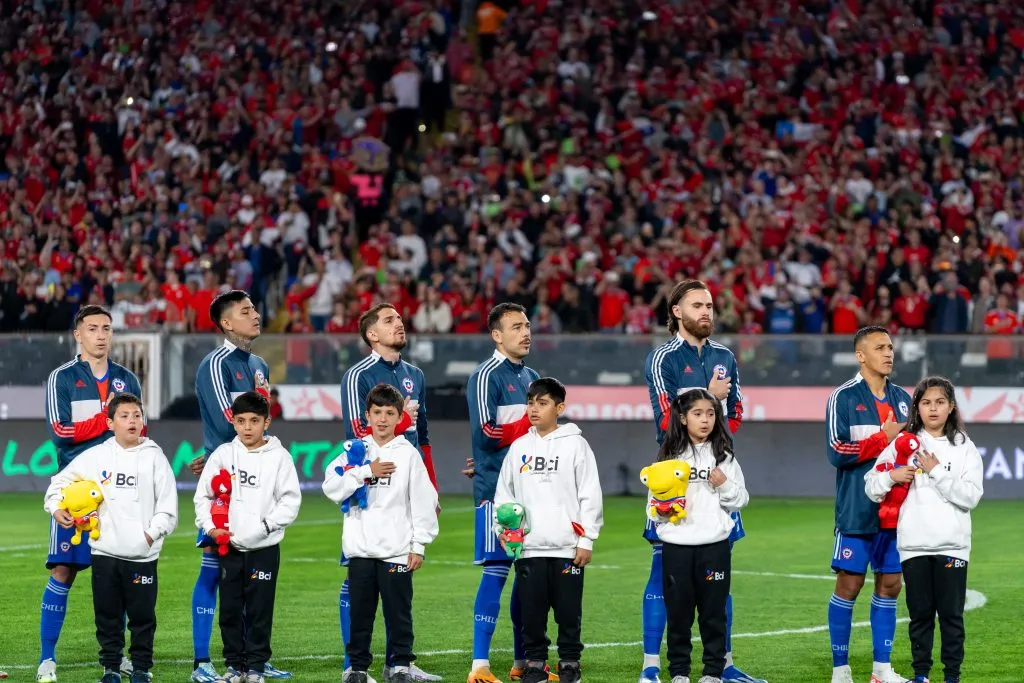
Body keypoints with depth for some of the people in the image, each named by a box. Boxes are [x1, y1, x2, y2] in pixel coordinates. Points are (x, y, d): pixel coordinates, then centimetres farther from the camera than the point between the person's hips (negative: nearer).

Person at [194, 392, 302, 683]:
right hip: (228, 547, 2)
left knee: (260, 611, 1)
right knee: (230, 610, 7)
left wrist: (265, 525, -14)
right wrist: (209, 526, -8)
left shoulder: (279, 457, -1)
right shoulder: (223, 454, 5)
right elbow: (203, 495, 8)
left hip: (264, 548, -2)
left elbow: (290, 500, -4)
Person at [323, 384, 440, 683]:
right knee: (360, 612, 8)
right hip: (360, 549, 2)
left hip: (397, 551, -2)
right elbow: (332, 487, -5)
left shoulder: (409, 454, 2)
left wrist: (418, 546, -5)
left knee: (398, 611, 2)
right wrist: (367, 472, -13)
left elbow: (423, 501, 0)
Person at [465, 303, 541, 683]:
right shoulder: (486, 377, -8)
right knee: (496, 572, -9)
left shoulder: (531, 377, 16)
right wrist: (530, 421, -8)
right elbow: (487, 433, -15)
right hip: (497, 490, -8)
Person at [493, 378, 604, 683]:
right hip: (528, 547, 3)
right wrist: (503, 528, 2)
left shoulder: (575, 445, 1)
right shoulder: (519, 447, 11)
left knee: (568, 611, 1)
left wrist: (586, 540, -6)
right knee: (531, 611, 4)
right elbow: (504, 493, 15)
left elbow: (590, 495, -2)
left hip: (567, 548, -3)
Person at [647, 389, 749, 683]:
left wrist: (725, 486, -11)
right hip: (676, 545, 0)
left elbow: (741, 499, 6)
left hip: (714, 545, 0)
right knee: (678, 611, 5)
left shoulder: (724, 457, 5)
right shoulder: (669, 456, 5)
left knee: (713, 611, 5)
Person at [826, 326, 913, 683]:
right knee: (849, 584, -3)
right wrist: (884, 438, -15)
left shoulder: (902, 399, 13)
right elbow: (837, 451, -14)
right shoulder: (844, 398, -5)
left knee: (889, 584, 7)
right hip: (857, 511, -6)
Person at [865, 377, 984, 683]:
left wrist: (937, 472, -13)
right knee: (920, 613, 7)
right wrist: (892, 476, -12)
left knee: (951, 613, 2)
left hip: (952, 545, -1)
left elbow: (971, 496, -7)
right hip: (913, 545, 1)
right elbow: (872, 486, 8)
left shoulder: (964, 448, 3)